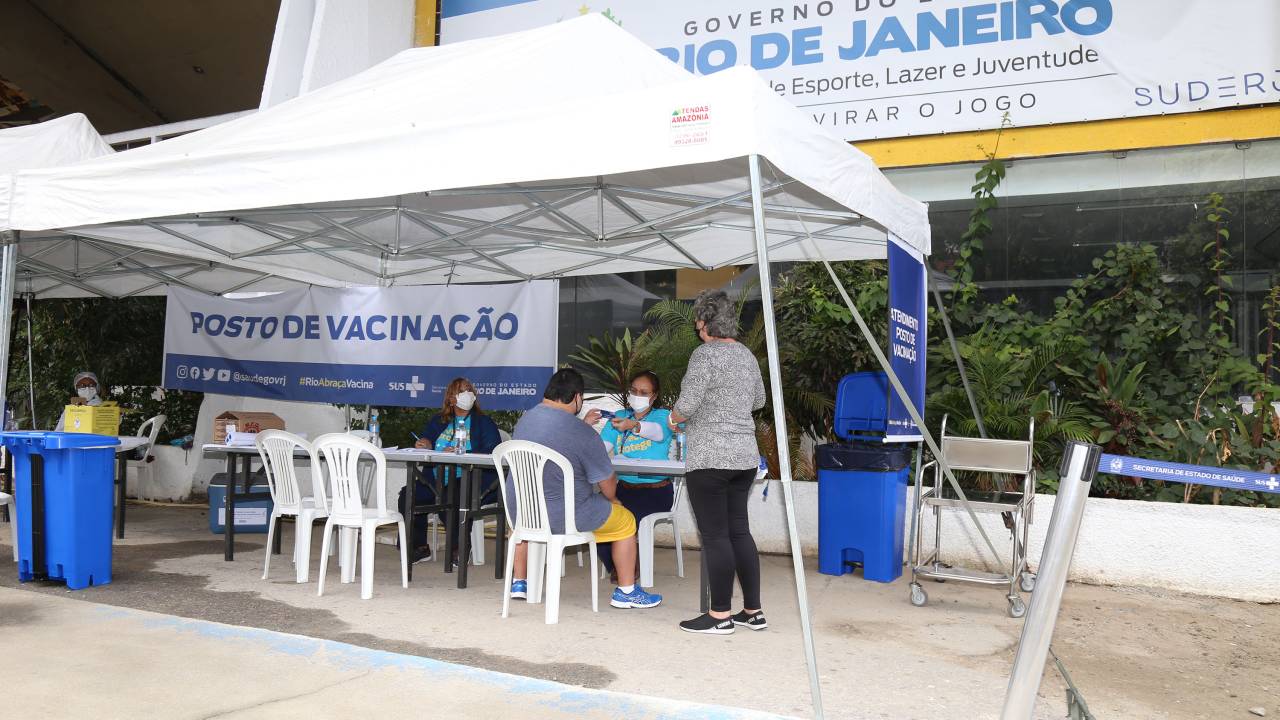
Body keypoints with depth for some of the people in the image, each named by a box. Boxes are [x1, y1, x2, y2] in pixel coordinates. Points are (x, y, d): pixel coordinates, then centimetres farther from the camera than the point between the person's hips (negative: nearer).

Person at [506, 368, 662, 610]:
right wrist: (612, 499, 13)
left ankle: (519, 582, 38)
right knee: (626, 521, 14)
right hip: (563, 517, -6)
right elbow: (608, 488, -9)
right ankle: (626, 592, 23)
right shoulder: (584, 435, -19)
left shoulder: (524, 420, 2)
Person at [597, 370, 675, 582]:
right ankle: (614, 567, 2)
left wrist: (634, 426, -43)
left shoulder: (662, 415, 3)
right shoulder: (618, 417, 16)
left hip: (656, 489, -4)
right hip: (624, 487, 4)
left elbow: (658, 432, -23)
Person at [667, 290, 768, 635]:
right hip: (745, 456, 8)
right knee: (739, 531, 13)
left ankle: (720, 615, 7)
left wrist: (673, 418, 4)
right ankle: (753, 611, 19)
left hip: (709, 459, -8)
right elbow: (759, 401, 25)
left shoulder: (706, 354, -12)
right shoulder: (747, 355, 11)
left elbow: (686, 405, -17)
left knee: (715, 536, -1)